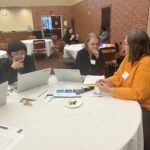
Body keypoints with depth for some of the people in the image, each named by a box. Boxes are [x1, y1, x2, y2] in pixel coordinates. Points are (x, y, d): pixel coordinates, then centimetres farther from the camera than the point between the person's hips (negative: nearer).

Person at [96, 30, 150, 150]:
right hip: (130, 102, 8)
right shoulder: (129, 58, 0)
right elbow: (118, 77, 7)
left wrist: (109, 90, -28)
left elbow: (138, 93, -30)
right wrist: (106, 81, -14)